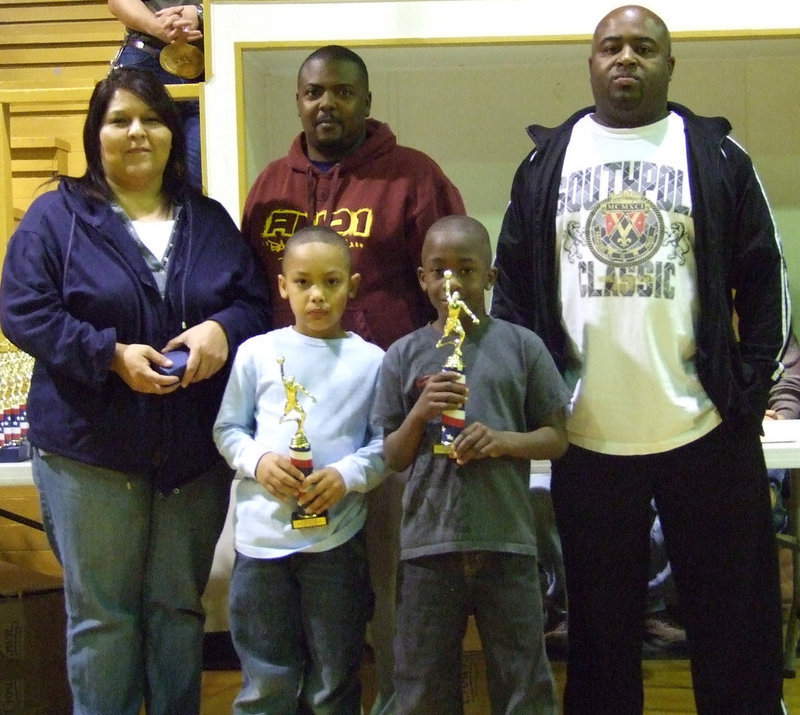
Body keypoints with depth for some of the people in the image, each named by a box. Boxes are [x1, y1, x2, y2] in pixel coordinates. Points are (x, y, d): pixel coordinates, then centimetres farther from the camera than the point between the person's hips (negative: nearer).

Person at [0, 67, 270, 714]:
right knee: (101, 613, 5)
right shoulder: (57, 216, 0)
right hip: (90, 446, -3)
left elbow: (255, 302, 7)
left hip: (196, 449, 3)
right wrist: (112, 355, -20)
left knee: (181, 606, 14)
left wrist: (223, 331, -16)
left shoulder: (210, 220, 11)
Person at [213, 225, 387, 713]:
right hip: (262, 534, 1)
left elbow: (386, 444, 0)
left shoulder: (370, 361, 1)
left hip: (337, 540, 0)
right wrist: (258, 462, -10)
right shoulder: (257, 353, 4)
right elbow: (228, 429, 8)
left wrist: (347, 475, -16)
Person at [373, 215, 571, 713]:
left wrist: (504, 440, -13)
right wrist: (418, 414, -12)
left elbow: (557, 438, 5)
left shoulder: (521, 346, 1)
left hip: (507, 542, -1)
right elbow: (394, 458, 6)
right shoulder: (404, 355, 4)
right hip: (428, 544, 1)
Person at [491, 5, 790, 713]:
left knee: (734, 625, 9)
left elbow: (766, 279, 4)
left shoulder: (717, 154, 3)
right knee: (601, 625, 13)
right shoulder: (547, 161, 8)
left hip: (705, 433, -1)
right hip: (587, 436, 1)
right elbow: (512, 283, 10)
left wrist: (750, 391, -3)